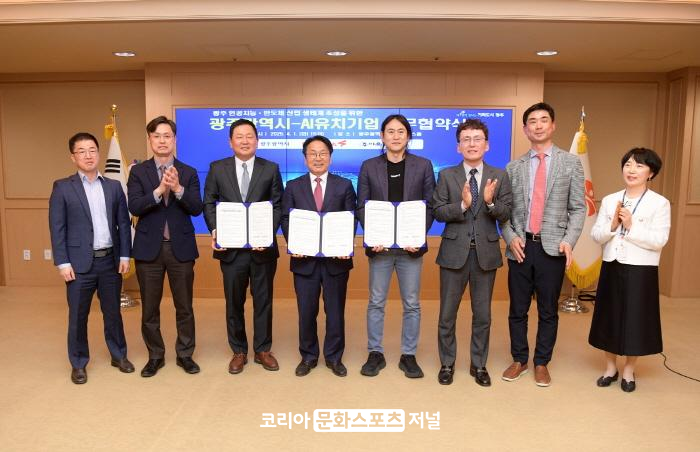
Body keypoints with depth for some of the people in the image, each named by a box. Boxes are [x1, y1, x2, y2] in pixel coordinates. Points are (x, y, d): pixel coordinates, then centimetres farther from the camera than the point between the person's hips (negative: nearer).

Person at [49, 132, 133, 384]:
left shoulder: (114, 186, 7)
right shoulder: (62, 187, -1)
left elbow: (123, 223, 7)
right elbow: (57, 228, -4)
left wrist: (125, 255, 1)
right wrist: (62, 262, -9)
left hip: (110, 260, 2)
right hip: (80, 262, -2)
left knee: (113, 312, 13)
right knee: (78, 315, 7)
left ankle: (119, 355, 28)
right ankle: (78, 363, 23)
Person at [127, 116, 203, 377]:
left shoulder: (188, 173, 3)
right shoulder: (138, 172, 2)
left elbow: (196, 209, -7)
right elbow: (134, 208, -11)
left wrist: (178, 189, -24)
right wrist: (159, 189, -25)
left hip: (180, 248, 0)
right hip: (149, 248, 0)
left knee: (184, 307, 9)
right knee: (149, 309, 10)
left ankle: (185, 355, 25)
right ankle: (155, 356, 27)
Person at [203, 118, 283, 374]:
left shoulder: (271, 169, 2)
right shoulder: (217, 169, 4)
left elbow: (277, 206, 0)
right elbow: (209, 203, 6)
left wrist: (268, 232, -14)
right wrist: (215, 230, -9)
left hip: (263, 247, 0)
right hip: (231, 247, 1)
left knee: (263, 301, 10)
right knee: (234, 302, 11)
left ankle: (263, 350, 25)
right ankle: (239, 351, 27)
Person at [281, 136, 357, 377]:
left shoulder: (344, 185, 5)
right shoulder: (293, 187, 7)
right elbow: (286, 220, 2)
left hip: (336, 258, 0)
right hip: (305, 258, 1)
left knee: (335, 311, 9)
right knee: (306, 312, 10)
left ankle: (334, 357, 26)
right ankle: (308, 356, 27)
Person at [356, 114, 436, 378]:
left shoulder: (423, 165, 3)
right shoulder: (369, 167, 4)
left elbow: (431, 205, 1)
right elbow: (362, 206, 3)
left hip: (410, 245, 0)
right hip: (379, 245, 0)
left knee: (412, 304, 8)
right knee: (376, 302, 8)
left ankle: (408, 356, 22)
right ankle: (375, 354, 22)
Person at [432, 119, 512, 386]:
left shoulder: (500, 176, 3)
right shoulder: (446, 175, 1)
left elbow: (505, 215, -2)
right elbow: (437, 212, -5)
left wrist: (490, 202, -22)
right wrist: (462, 205, -21)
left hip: (485, 252, 1)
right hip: (454, 251, -1)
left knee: (482, 314, 12)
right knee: (448, 314, 8)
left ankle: (478, 365, 29)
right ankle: (447, 363, 26)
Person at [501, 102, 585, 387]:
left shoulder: (571, 163, 5)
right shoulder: (513, 168, 8)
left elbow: (578, 208, 2)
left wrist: (569, 241, -11)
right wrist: (511, 238, -8)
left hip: (552, 248, -1)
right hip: (521, 247, 1)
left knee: (548, 311, 8)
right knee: (517, 309, 9)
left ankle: (541, 363, 24)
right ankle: (519, 360, 25)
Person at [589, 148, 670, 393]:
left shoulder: (660, 203, -4)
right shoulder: (609, 200, 5)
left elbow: (659, 240, -13)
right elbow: (595, 235, 1)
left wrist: (631, 226, -19)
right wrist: (612, 225, -16)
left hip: (641, 271, -3)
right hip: (611, 267, 3)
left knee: (635, 319, 6)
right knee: (610, 317, 10)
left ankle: (629, 371, 25)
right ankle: (610, 367, 27)